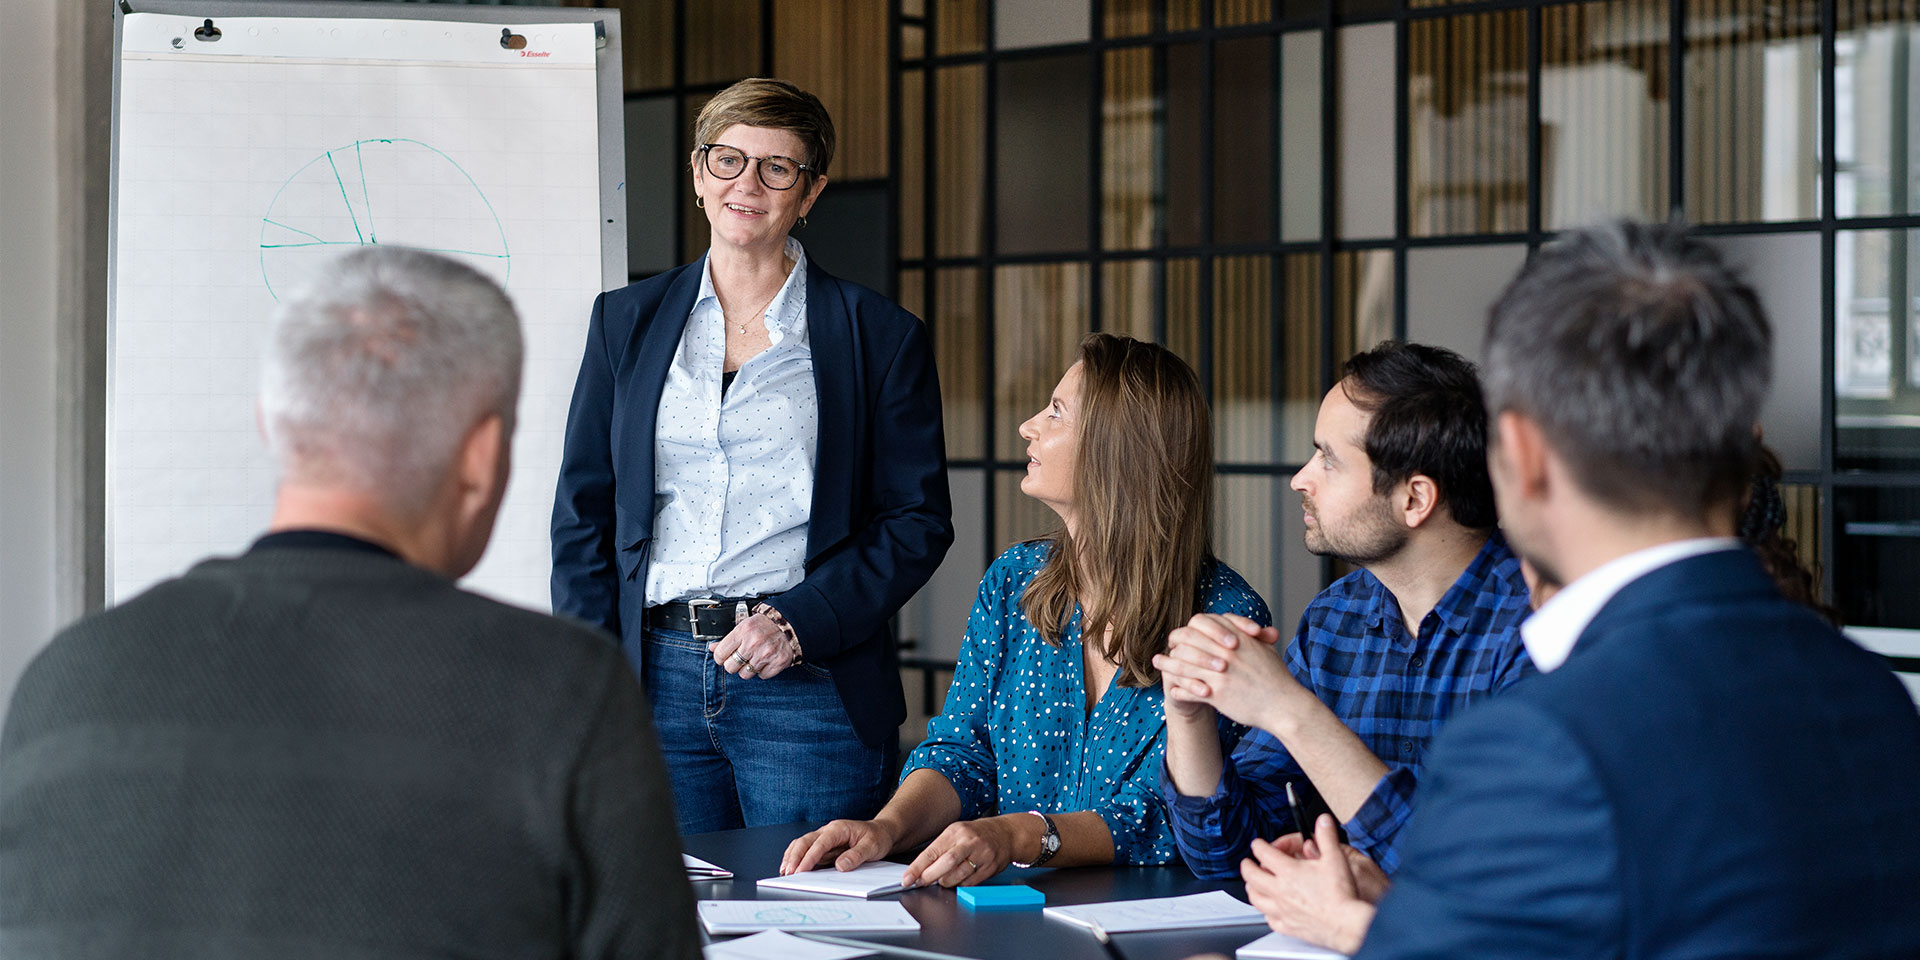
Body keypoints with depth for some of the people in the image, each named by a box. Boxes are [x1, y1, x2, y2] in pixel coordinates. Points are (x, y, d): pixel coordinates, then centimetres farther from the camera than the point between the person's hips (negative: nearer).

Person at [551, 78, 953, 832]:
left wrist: (800, 623, -11)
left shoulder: (880, 338, 4)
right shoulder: (626, 321, 12)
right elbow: (582, 511, 12)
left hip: (810, 690, -2)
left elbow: (918, 521, 2)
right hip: (656, 680, 2)